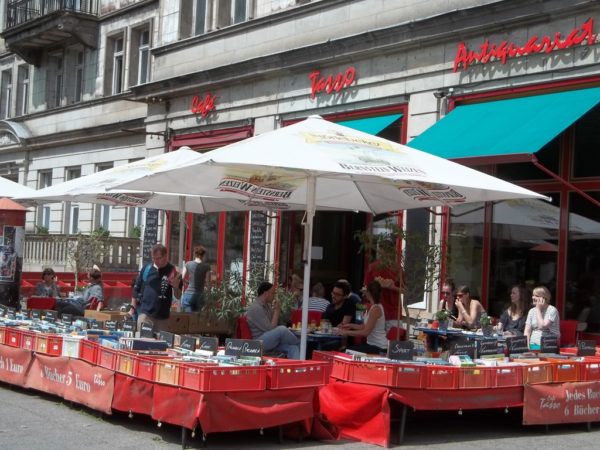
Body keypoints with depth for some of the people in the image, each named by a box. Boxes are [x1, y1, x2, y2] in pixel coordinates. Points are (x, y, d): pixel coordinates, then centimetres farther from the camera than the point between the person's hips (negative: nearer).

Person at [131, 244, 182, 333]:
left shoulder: (173, 272, -2)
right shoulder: (146, 269, 2)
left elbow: (178, 296, -1)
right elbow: (136, 289, 9)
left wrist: (176, 287, -22)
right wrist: (133, 308, 4)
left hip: (162, 316, 0)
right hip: (145, 313, 0)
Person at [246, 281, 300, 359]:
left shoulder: (267, 305, 12)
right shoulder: (255, 308, -17)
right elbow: (270, 329, -19)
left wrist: (277, 310, 2)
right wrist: (277, 311, -11)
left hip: (272, 340, 9)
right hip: (260, 342, -9)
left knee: (292, 347, -16)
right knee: (282, 329, -30)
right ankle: (300, 345, -6)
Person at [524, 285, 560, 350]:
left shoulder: (552, 310, -6)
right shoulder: (532, 311, 13)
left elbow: (542, 326, -18)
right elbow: (527, 331, 7)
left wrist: (538, 309, -9)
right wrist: (527, 346, -8)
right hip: (533, 345, 5)